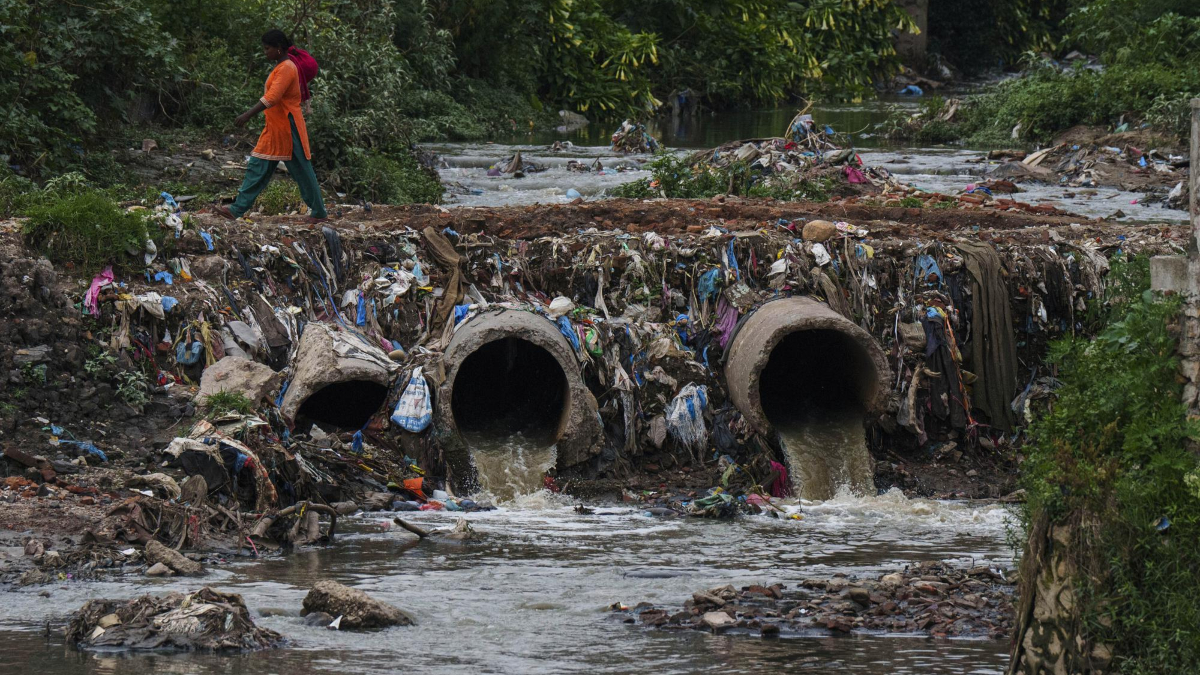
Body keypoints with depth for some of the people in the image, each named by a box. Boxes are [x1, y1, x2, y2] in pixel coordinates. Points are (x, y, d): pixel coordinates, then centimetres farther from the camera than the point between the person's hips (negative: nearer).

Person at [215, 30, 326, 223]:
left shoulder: (287, 68, -17)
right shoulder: (280, 67, 14)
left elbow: (272, 97, -29)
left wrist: (248, 115, -35)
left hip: (288, 127, -10)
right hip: (275, 127, 10)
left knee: (301, 170, -1)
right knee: (258, 167, 6)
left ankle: (319, 212, 8)